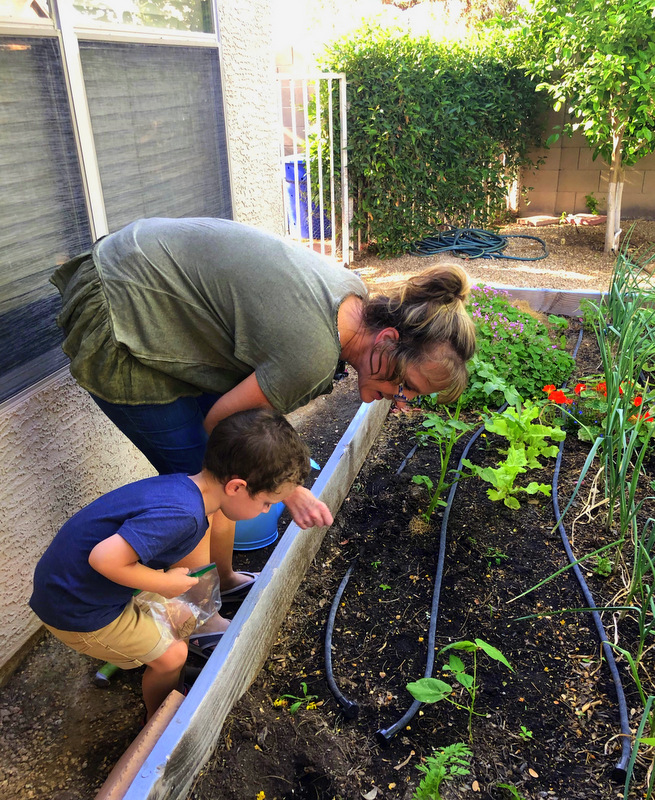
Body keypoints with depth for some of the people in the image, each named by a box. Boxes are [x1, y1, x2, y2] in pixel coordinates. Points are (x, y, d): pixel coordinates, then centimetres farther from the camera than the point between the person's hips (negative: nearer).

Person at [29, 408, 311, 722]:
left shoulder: (184, 486, -7)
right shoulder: (181, 515, -34)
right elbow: (105, 558, -37)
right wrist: (166, 584, -21)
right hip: (77, 610, -8)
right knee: (170, 656, 7)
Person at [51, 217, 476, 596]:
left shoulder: (353, 293, -6)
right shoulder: (313, 352, -32)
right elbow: (222, 424, -17)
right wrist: (288, 491, -7)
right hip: (117, 319, -9)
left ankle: (223, 579, 36)